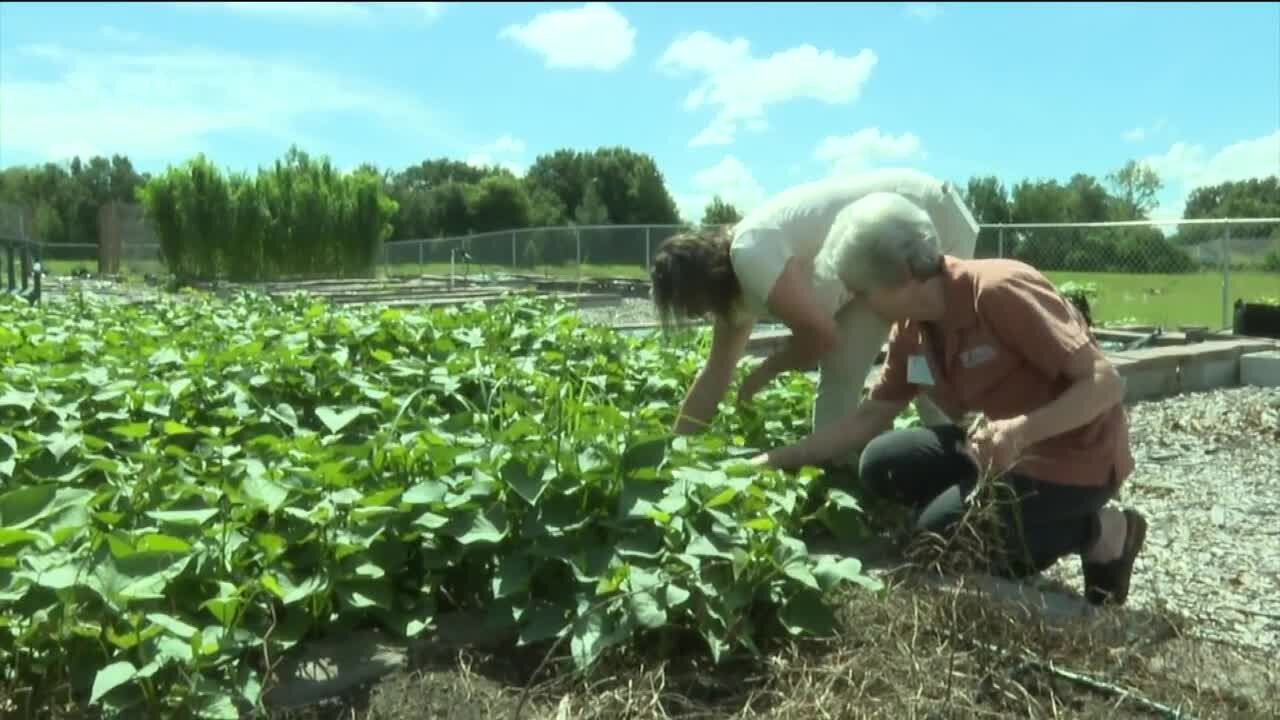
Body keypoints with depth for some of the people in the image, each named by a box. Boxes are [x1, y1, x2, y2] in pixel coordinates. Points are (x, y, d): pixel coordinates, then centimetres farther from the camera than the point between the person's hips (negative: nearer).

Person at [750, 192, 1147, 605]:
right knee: (882, 466, -6)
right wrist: (776, 461, 1)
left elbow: (1106, 383, -25)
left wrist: (1020, 431, -38)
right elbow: (870, 417, 5)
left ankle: (1098, 533, 3)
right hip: (1001, 444, 7)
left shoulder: (1000, 291, -26)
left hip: (1076, 457, -7)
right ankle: (1024, 522, 6)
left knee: (936, 536, -12)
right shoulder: (910, 331, -3)